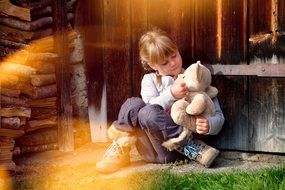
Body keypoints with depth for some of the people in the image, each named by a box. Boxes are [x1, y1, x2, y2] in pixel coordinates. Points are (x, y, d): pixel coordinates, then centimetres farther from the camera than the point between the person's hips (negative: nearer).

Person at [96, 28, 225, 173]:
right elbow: (152, 106, -8)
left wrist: (209, 125, -24)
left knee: (148, 113, -29)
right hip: (151, 149, 2)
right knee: (134, 104, -22)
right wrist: (171, 94, -28)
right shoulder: (150, 80, 12)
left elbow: (218, 116, 1)